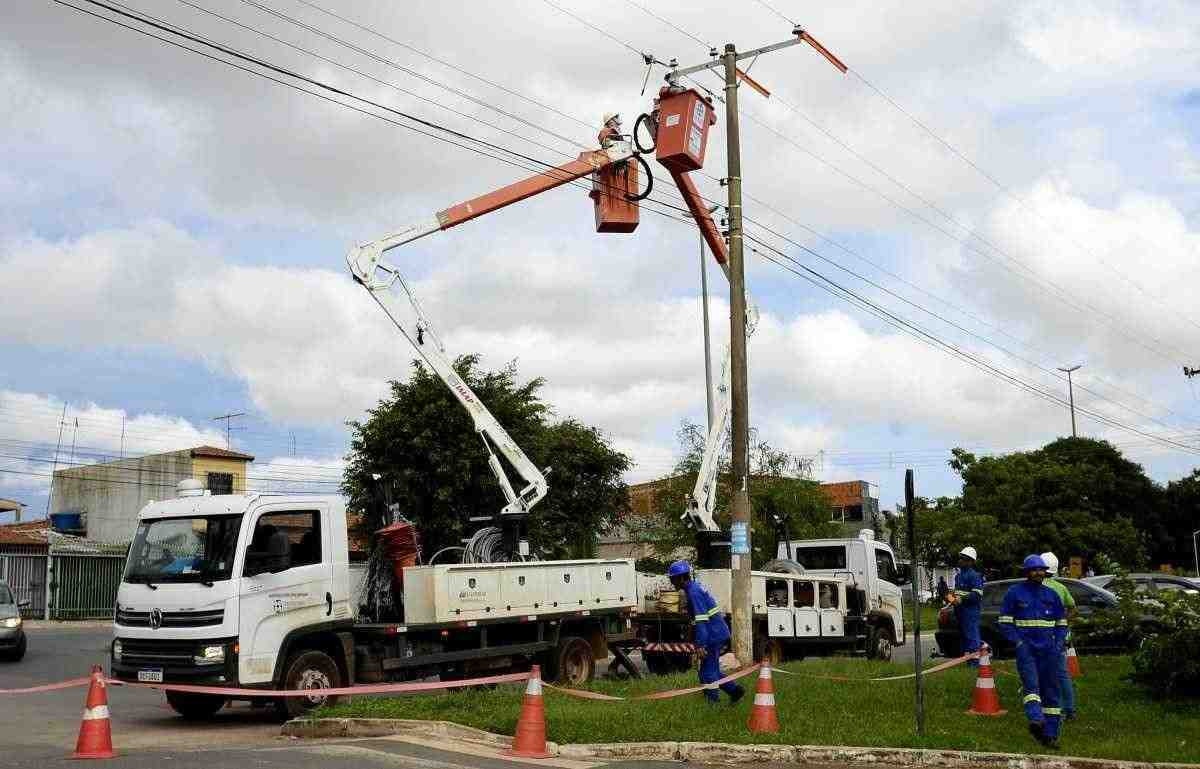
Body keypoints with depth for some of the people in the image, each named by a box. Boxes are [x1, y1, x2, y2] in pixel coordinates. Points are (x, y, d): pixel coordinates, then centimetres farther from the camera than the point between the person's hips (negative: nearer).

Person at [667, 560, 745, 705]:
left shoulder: (693, 592, -17)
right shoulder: (696, 587, 14)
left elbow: (701, 620, -23)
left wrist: (701, 644, -24)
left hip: (714, 635, -10)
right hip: (720, 633, 10)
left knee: (707, 673, -4)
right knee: (712, 671, 16)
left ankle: (712, 703, 1)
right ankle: (735, 690, 19)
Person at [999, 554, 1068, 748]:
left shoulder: (1051, 594, 14)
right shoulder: (1014, 593, 3)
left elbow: (1061, 623, 19)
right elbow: (1005, 622, 3)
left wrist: (1058, 644, 4)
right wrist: (1017, 642, -10)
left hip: (1048, 650, 4)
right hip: (1026, 647, -4)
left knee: (1050, 689, 4)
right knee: (1031, 683, -23)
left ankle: (1050, 734, 9)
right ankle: (1036, 720, -40)